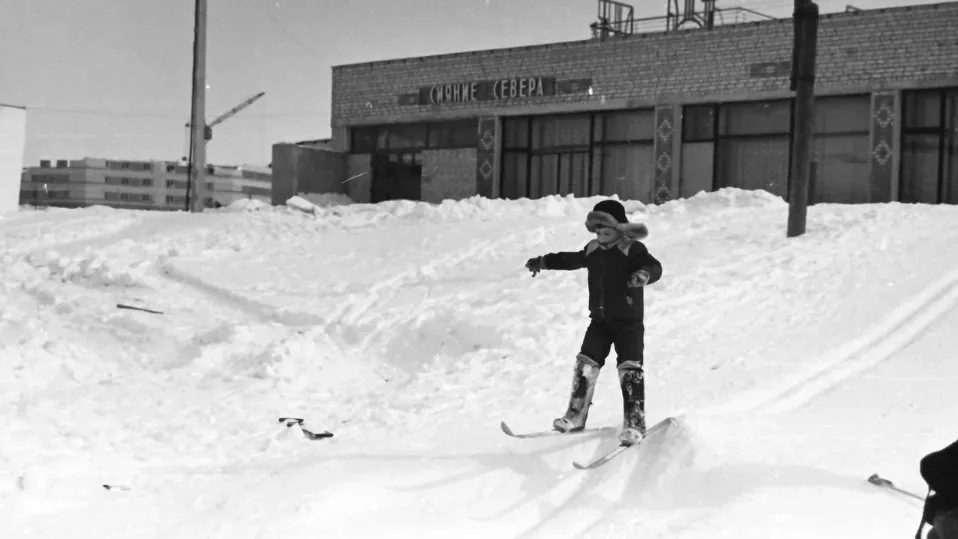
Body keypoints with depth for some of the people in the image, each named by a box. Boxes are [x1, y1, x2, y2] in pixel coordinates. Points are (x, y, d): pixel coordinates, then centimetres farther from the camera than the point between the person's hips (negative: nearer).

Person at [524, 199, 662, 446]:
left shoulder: (632, 249, -12)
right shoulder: (593, 250, 7)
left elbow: (655, 267, -28)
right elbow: (572, 260, 27)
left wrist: (644, 274, -51)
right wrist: (543, 262, 35)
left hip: (629, 321, -6)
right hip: (600, 320, 6)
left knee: (630, 369, -12)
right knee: (585, 364, 3)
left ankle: (634, 425, -9)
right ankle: (575, 417, 14)